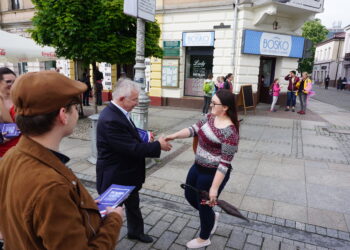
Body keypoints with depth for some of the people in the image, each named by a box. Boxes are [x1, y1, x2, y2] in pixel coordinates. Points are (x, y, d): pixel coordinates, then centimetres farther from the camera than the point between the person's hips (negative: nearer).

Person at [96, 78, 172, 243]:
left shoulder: (118, 112, -2)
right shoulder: (110, 120, -33)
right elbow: (133, 148, -31)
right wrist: (158, 145, -19)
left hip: (127, 172, 9)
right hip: (114, 177, -9)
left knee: (133, 204, 27)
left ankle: (135, 231, 51)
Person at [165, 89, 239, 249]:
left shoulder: (230, 132, -26)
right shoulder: (210, 117, -1)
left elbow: (225, 163, -25)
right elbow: (194, 129, -3)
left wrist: (214, 188, -23)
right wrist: (174, 136, -19)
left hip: (213, 174, -9)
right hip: (198, 167, 9)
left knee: (204, 205, 12)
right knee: (190, 196, 24)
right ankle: (212, 217, 51)